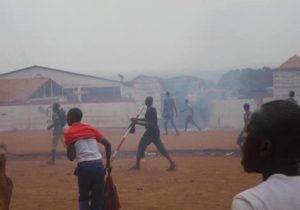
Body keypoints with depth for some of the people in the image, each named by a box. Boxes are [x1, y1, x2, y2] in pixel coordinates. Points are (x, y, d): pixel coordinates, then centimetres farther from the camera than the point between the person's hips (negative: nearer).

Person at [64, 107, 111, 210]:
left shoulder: (69, 133, 4)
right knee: (98, 199, 12)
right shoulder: (90, 128, 17)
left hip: (84, 167, -3)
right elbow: (107, 144, 11)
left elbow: (71, 157, -4)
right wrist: (108, 163, 18)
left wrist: (67, 148, 16)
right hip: (98, 165, 3)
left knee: (83, 198, 17)